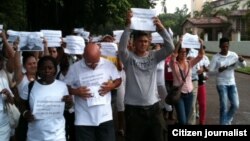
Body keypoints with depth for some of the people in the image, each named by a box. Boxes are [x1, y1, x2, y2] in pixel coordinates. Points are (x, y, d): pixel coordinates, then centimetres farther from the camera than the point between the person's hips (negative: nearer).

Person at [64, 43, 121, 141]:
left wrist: (112, 86, -11)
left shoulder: (108, 64, -3)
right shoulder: (74, 68, -6)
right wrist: (75, 91, -17)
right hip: (84, 120, -1)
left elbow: (118, 80, 9)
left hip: (105, 117, 1)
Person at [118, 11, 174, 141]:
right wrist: (128, 25, -31)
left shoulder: (154, 56, 3)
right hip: (133, 108, -2)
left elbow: (170, 47, -8)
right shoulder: (129, 58, -3)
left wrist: (161, 28, -21)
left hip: (153, 106, 3)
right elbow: (122, 47, -23)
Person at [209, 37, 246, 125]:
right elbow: (210, 72, -9)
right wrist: (219, 70, -28)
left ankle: (227, 120, 27)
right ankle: (224, 123, 8)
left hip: (232, 83, 3)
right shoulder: (216, 57, -8)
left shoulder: (233, 55, 0)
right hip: (221, 83, -3)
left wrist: (242, 60, -20)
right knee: (224, 106, -8)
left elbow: (243, 65, 2)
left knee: (235, 105, 1)